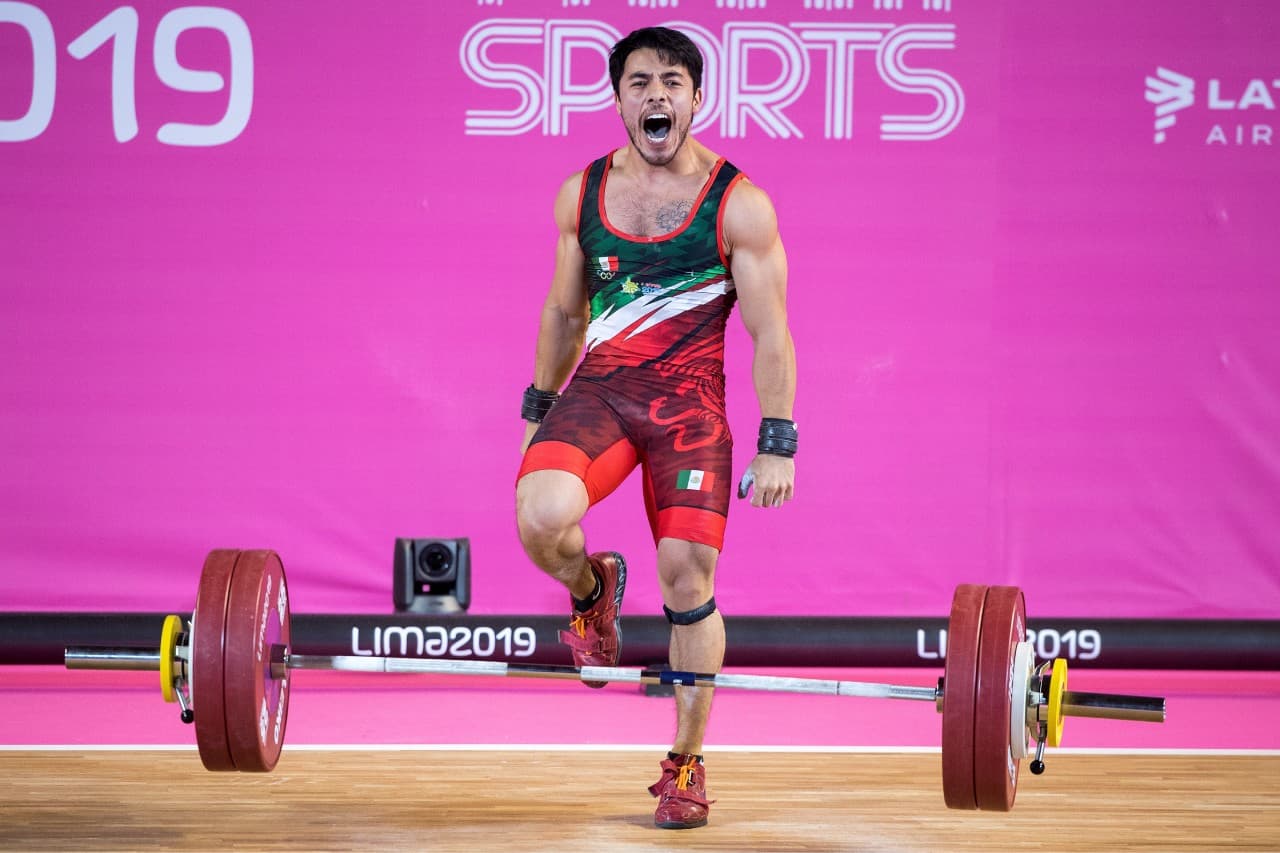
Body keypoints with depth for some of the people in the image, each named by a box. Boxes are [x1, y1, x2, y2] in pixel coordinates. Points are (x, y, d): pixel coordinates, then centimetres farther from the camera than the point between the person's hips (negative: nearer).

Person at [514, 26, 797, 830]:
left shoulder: (739, 205, -5)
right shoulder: (582, 193, 6)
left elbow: (770, 332, -3)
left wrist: (778, 444, -7)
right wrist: (538, 411, 21)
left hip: (690, 402, -2)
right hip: (597, 391, 2)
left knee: (687, 579, -7)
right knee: (543, 515, -26)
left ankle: (687, 764, 9)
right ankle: (591, 592, 12)